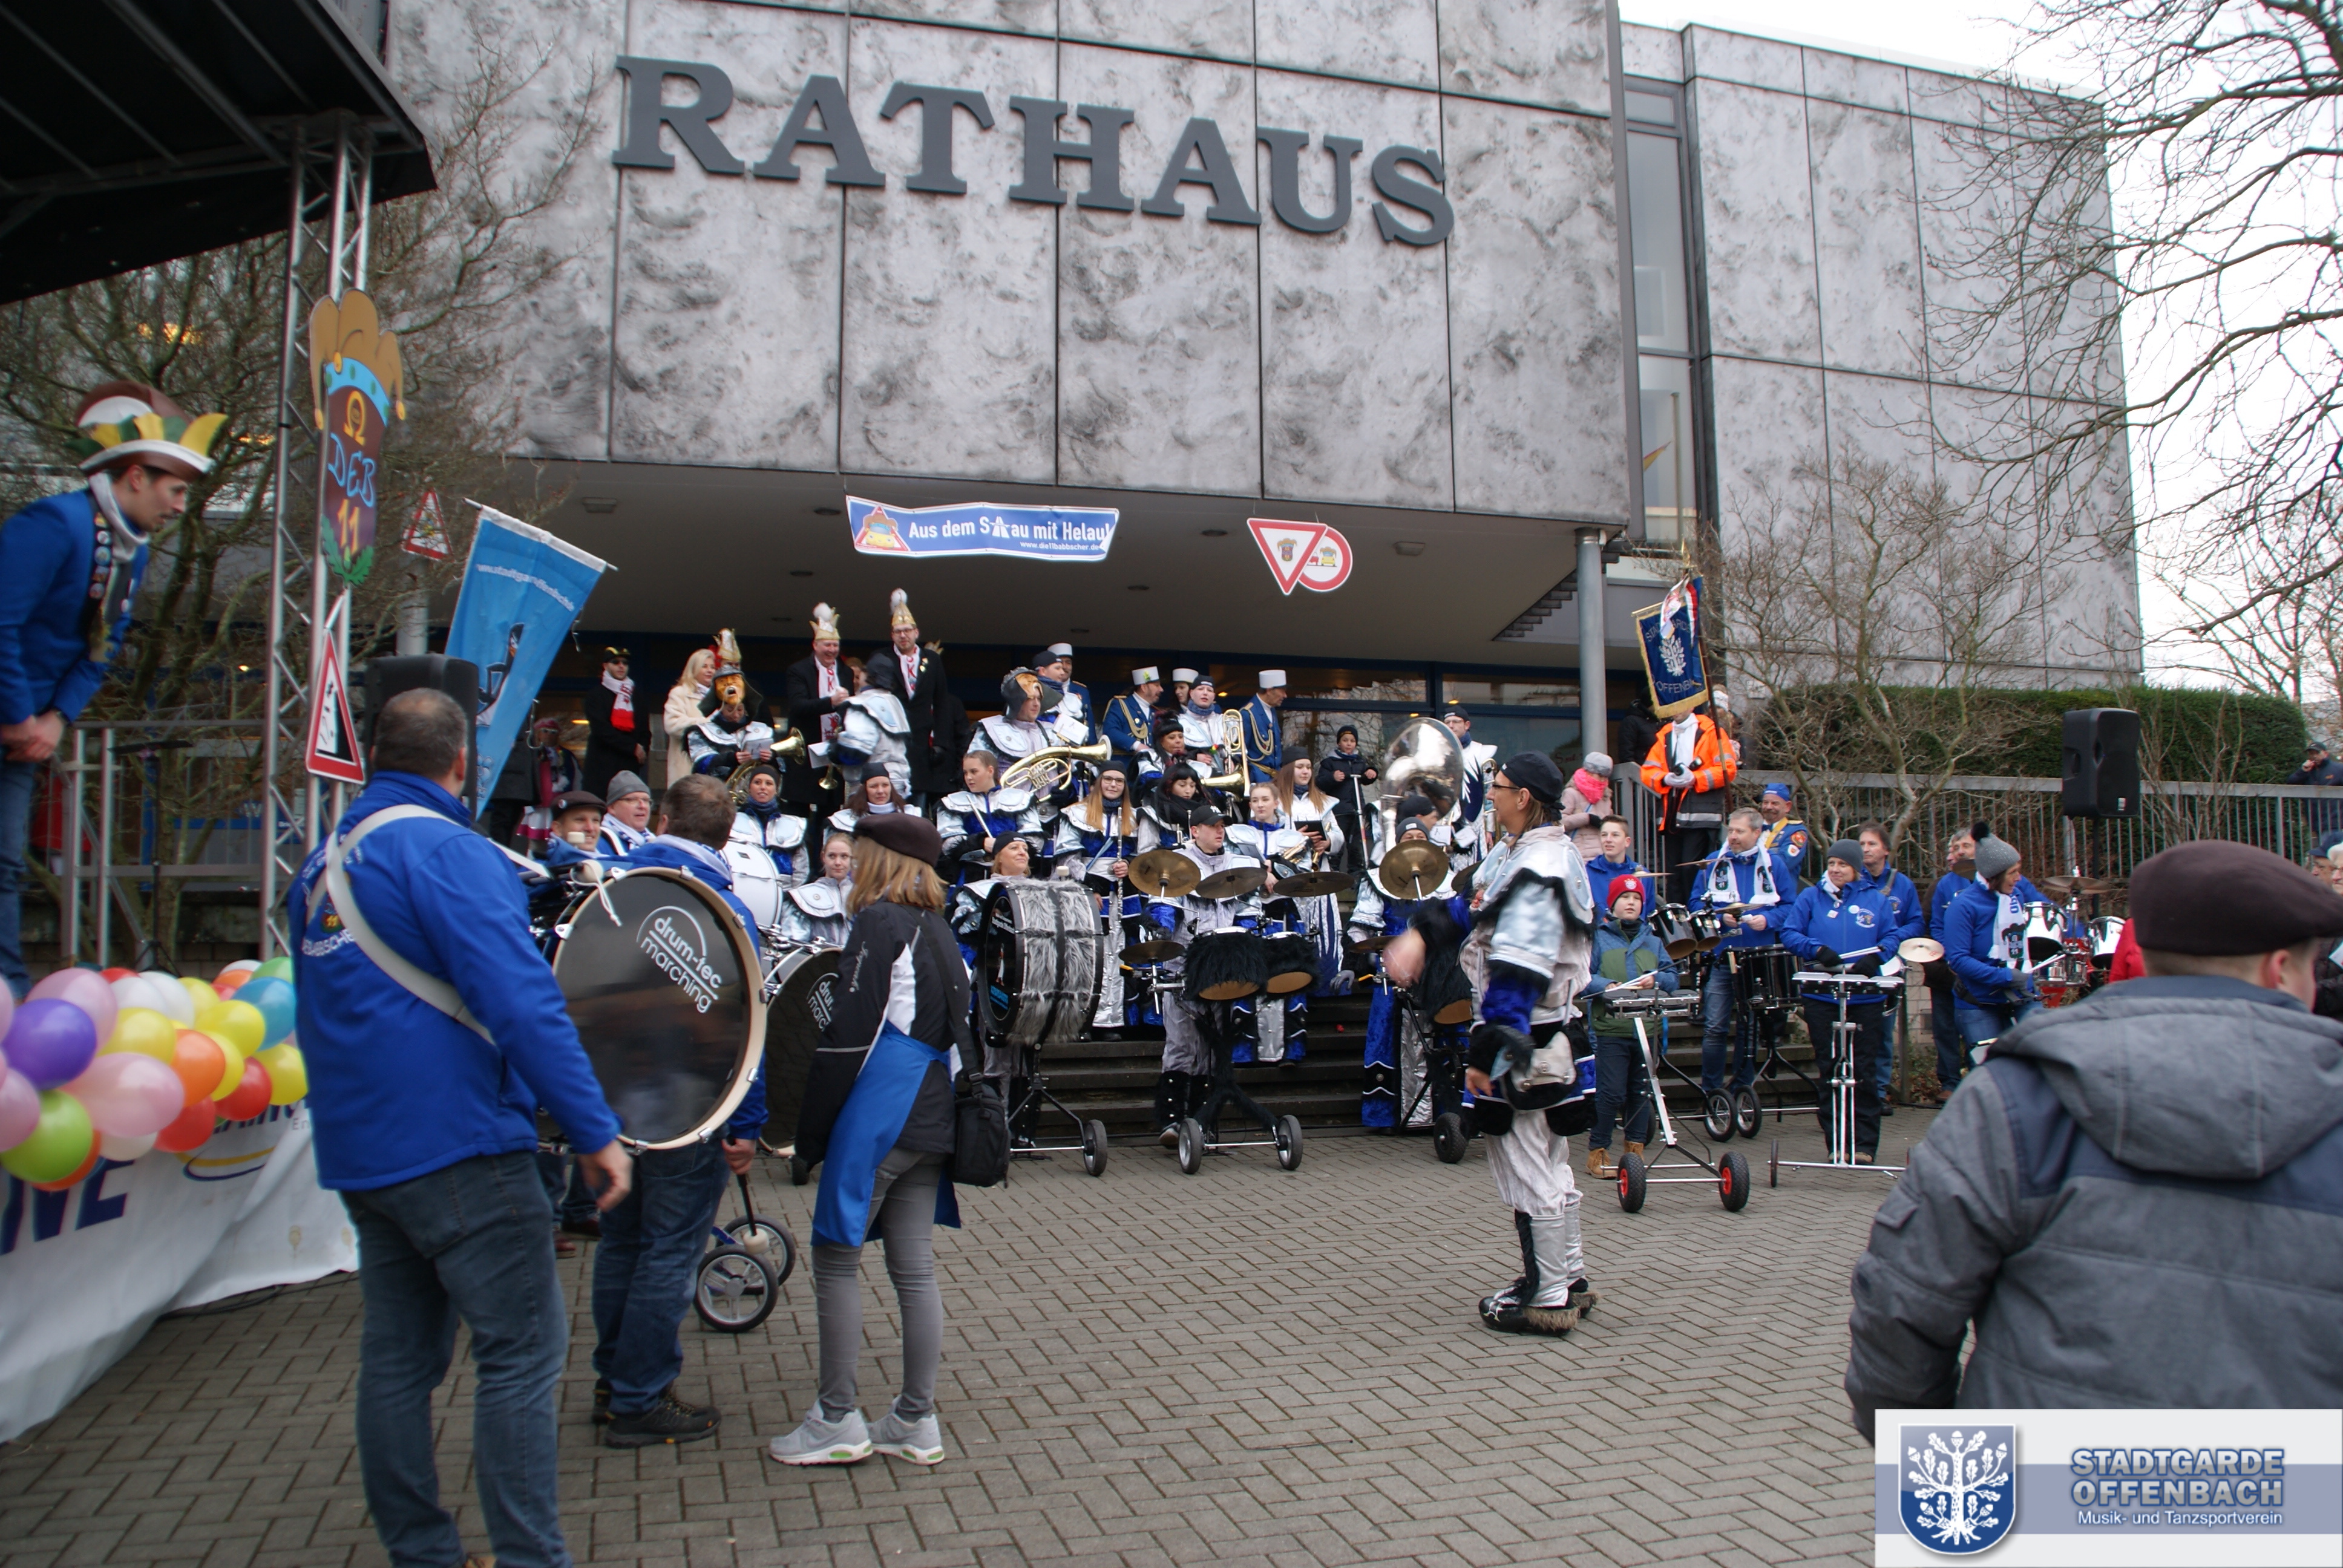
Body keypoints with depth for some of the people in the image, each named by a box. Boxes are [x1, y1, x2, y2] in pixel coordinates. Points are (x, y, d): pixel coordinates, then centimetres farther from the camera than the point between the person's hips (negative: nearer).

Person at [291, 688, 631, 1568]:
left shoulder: (324, 862, 13)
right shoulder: (442, 851, -14)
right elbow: (521, 1002, -22)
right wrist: (594, 1130, -20)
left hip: (358, 1152, 9)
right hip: (456, 1143, -9)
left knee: (398, 1355, 14)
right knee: (522, 1349, -3)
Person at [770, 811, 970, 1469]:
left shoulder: (880, 923, -9)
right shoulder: (939, 929, 15)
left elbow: (850, 1032, -14)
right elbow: (959, 1032, 19)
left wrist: (811, 1130, -9)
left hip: (879, 1115, -8)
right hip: (933, 1119, 8)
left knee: (836, 1256, 3)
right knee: (914, 1268, 10)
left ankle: (836, 1421, 8)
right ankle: (916, 1422, 15)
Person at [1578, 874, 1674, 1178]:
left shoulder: (1653, 942, 18)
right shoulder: (1598, 938, 5)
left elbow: (1672, 977, 11)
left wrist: (1656, 980, -10)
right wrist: (1607, 986, -21)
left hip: (1648, 1027, 4)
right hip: (1610, 1028, -4)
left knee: (1640, 1091, 7)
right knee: (1611, 1093, -8)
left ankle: (1635, 1150, 16)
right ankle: (1598, 1152, 2)